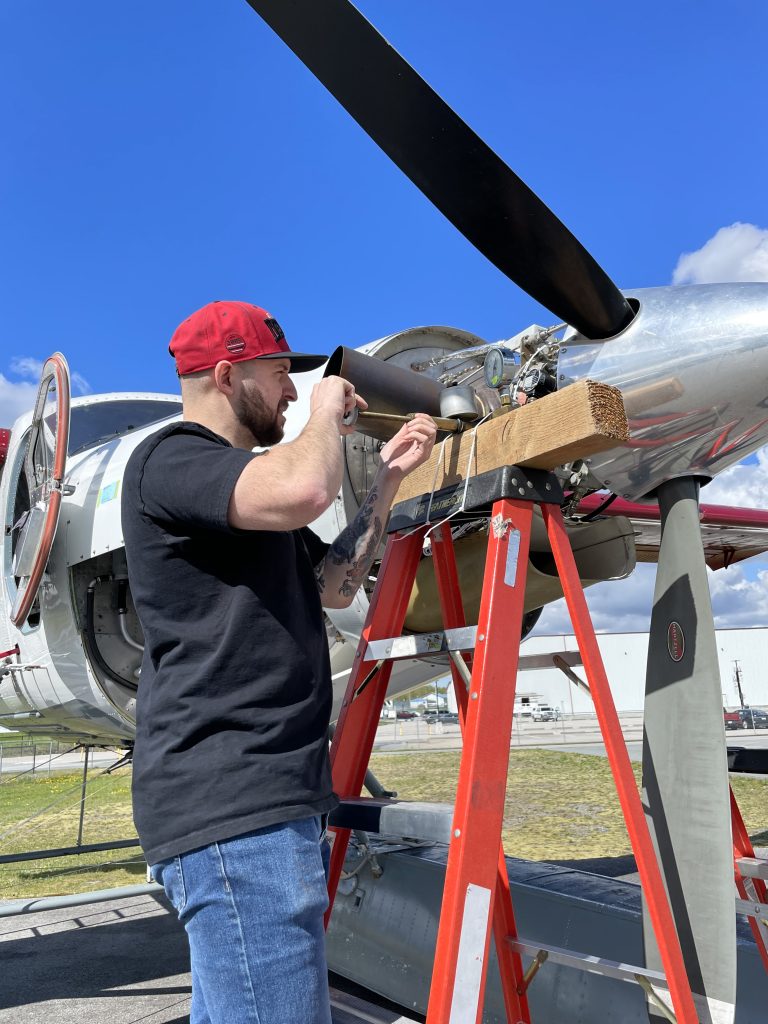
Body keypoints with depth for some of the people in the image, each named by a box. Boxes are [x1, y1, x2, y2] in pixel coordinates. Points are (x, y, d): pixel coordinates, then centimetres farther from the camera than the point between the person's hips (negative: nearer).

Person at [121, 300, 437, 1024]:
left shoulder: (248, 490, 24)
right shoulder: (171, 459, -8)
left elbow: (331, 585, 21)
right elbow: (302, 490, -29)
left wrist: (388, 480, 15)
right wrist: (327, 415, -7)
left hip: (267, 794, 10)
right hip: (229, 801, -10)